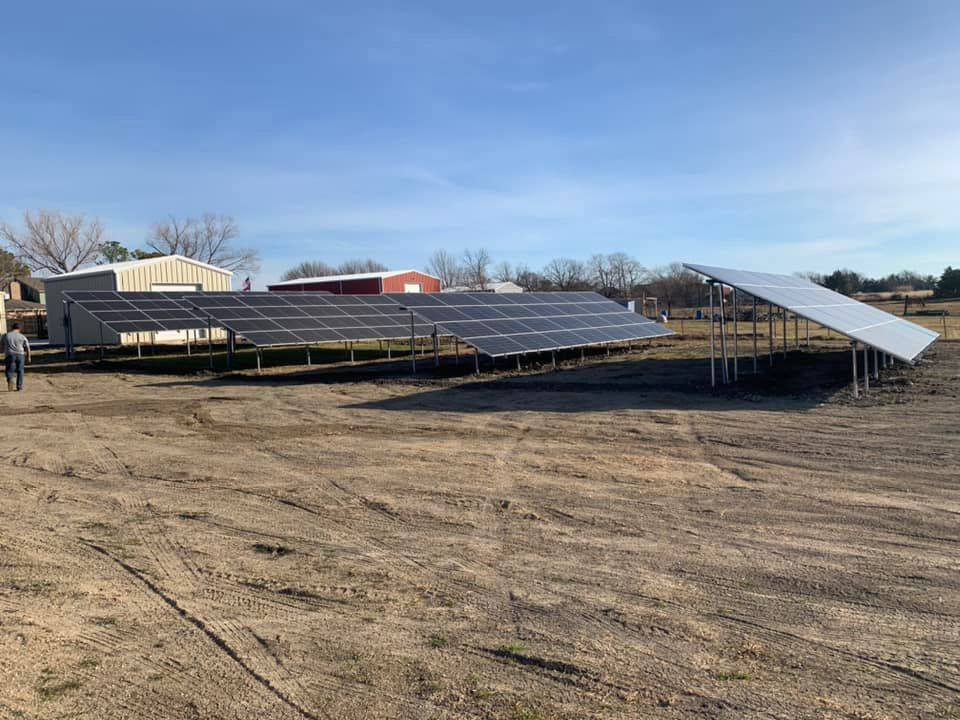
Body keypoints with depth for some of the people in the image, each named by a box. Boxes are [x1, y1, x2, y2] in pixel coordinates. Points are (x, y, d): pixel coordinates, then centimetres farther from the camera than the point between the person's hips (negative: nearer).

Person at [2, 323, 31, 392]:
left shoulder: (5, 336, 6)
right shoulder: (22, 336, 3)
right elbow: (27, 348, 2)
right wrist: (28, 357, 9)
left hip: (10, 355, 0)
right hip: (20, 355, 0)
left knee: (9, 370, 7)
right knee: (20, 371, 9)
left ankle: (10, 380, -23)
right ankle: (19, 387, 10)